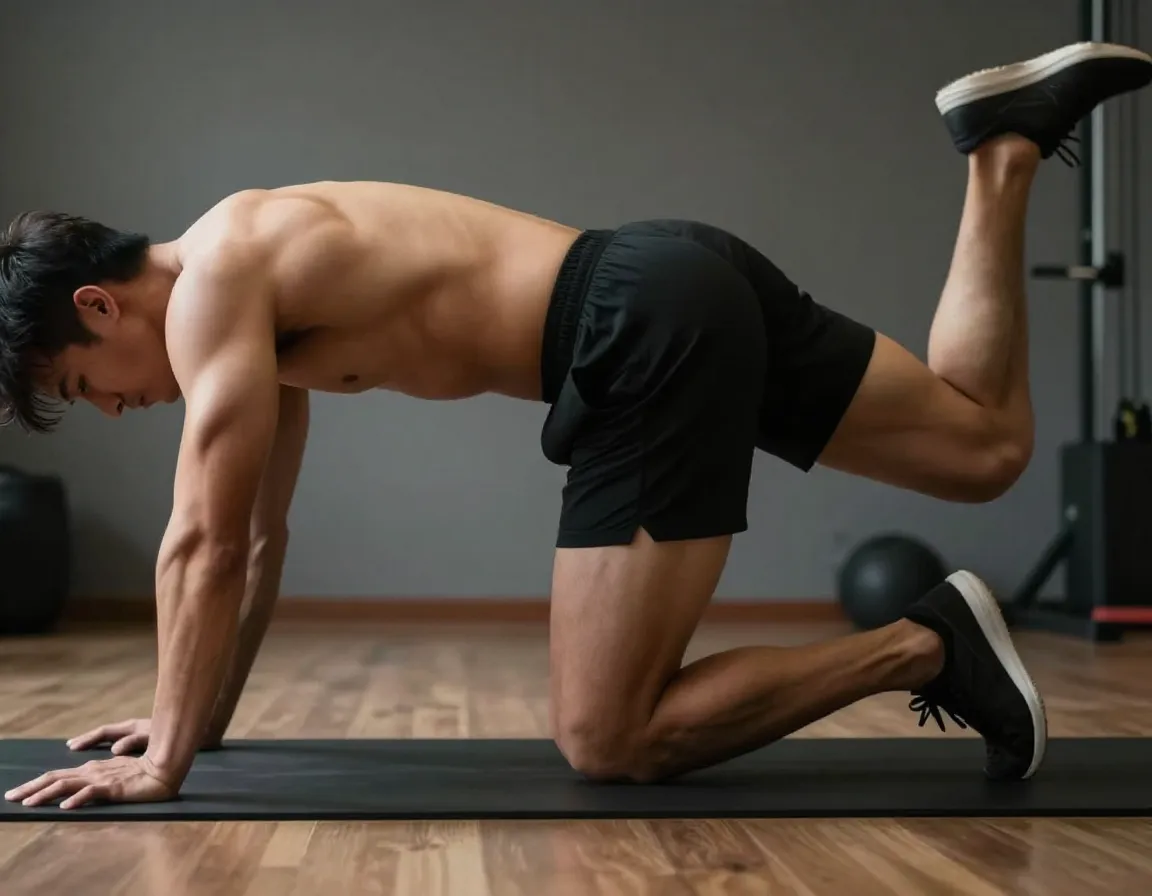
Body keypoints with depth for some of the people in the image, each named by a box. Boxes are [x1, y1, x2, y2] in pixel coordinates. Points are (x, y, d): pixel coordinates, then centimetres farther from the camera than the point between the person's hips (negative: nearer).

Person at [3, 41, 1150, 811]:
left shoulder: (213, 281, -5)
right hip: (689, 288, 10)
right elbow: (262, 537, 27)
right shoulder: (266, 295, 21)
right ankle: (1005, 144, 22)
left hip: (654, 328, -10)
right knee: (988, 448, 23)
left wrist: (168, 760, 1)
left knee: (605, 745, -8)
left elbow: (203, 545, -7)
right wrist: (201, 714, 30)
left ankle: (919, 646, -5)